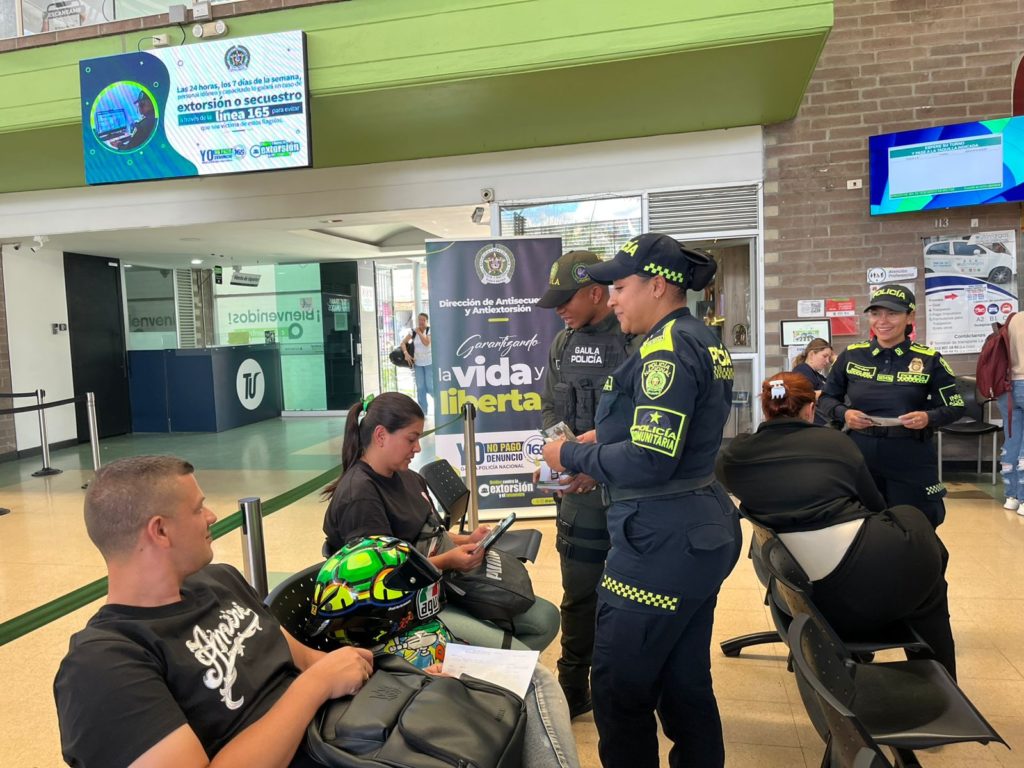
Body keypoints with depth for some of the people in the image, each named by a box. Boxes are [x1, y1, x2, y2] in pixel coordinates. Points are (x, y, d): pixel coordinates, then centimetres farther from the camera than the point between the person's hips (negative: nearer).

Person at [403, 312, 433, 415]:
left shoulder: (430, 330, -8)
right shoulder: (413, 331, 1)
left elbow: (426, 343, -23)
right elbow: (403, 342, 0)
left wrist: (419, 332, -17)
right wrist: (406, 353, -15)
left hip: (429, 362, -3)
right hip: (418, 363, 3)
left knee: (430, 386, -9)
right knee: (420, 387, 4)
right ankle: (422, 411, 10)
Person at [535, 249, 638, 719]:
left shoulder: (637, 341, -12)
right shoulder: (562, 344, 9)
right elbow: (550, 410, 14)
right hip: (578, 489, 5)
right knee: (578, 594, 15)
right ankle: (573, 692, 32)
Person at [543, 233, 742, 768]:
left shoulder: (667, 350, -18)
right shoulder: (702, 341, 13)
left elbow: (648, 463, -24)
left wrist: (571, 455, -11)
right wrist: (605, 440, 11)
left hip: (664, 540, -10)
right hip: (697, 529, 10)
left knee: (620, 688, 4)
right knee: (685, 683, 20)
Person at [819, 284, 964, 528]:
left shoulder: (929, 359, -3)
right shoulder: (851, 355, 1)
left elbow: (955, 406, 3)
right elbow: (826, 398, 9)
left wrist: (928, 418, -17)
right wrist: (844, 413, -11)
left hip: (911, 462, -1)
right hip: (860, 458, 2)